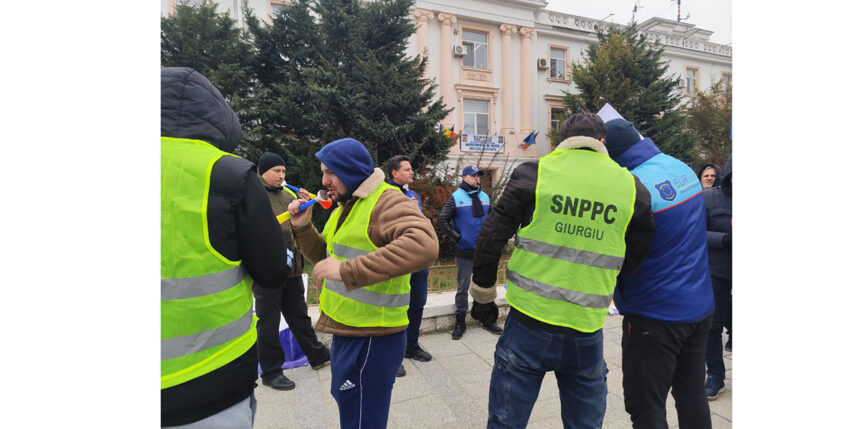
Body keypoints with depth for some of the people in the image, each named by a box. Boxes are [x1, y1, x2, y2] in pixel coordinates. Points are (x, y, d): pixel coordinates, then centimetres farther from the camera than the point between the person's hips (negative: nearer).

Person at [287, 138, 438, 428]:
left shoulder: (387, 202, -19)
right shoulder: (345, 206, 12)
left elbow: (424, 246, -39)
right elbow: (324, 256, 20)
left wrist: (347, 270, -39)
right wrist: (302, 227, 2)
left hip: (372, 339, -9)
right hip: (345, 331, 9)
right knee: (345, 402, 28)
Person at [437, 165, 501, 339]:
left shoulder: (485, 197, 9)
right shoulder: (456, 197, -6)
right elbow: (442, 221, -9)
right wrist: (457, 237, -12)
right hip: (464, 252, -4)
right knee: (463, 288, 5)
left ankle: (488, 320, 29)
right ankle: (460, 323, 18)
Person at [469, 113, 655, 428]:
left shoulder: (533, 174, -6)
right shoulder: (633, 189, 1)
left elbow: (490, 239, -5)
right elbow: (632, 264, 9)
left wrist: (483, 295, 8)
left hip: (529, 323, -2)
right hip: (587, 332, 3)